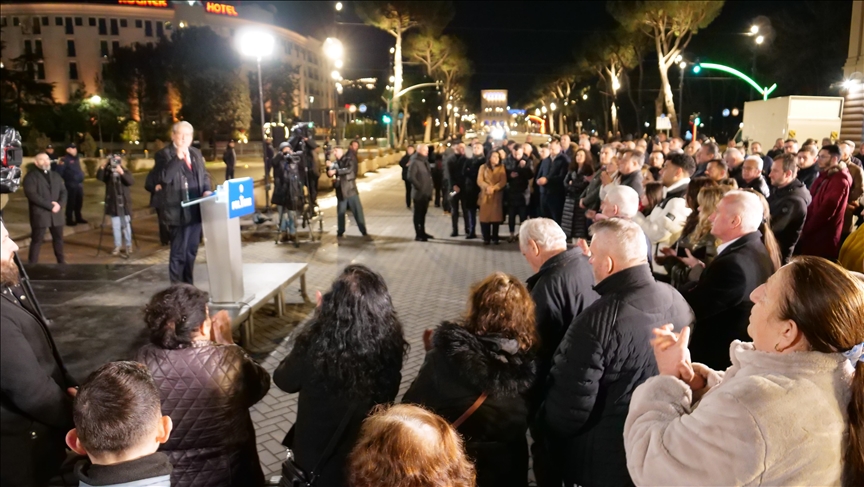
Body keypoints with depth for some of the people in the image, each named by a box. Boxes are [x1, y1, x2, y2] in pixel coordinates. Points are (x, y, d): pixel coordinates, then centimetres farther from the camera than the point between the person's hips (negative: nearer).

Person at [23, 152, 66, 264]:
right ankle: (33, 265, 7)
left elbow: (64, 191, 11)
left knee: (58, 238, 13)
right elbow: (31, 194, -15)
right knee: (37, 240, -1)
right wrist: (50, 205, -19)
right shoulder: (31, 176, -3)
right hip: (39, 214, -5)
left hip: (55, 213, 5)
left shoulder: (56, 176, 16)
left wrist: (60, 204, -9)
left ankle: (61, 262, 26)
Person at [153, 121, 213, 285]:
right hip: (179, 211, -6)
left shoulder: (196, 153, 14)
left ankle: (188, 284, 28)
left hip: (196, 209, 7)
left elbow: (205, 174, 19)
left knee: (191, 250, 16)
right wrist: (178, 157, -27)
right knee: (178, 252, 0)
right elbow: (163, 177, -20)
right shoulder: (164, 154, -6)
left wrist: (207, 189, -1)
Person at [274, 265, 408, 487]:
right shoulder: (389, 344, -24)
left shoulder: (317, 344, -31)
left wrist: (317, 319, -7)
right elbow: (387, 395, -3)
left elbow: (284, 381, -9)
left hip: (317, 455, -2)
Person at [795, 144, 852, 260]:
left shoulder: (839, 180, -15)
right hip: (812, 233, 9)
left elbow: (827, 210, -21)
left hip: (824, 238, -9)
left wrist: (805, 229, -15)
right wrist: (804, 227, 4)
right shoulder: (825, 176, 16)